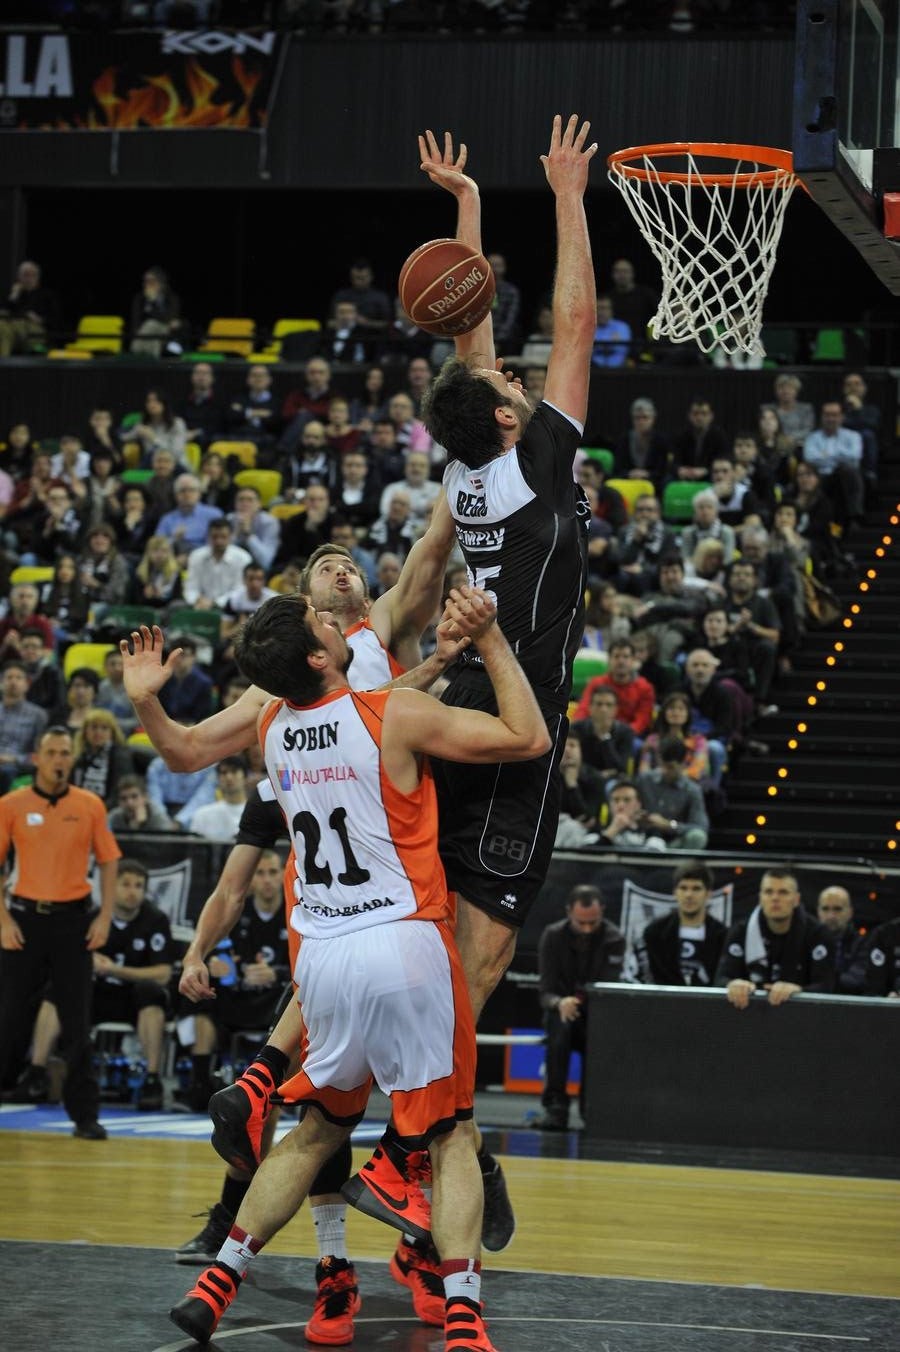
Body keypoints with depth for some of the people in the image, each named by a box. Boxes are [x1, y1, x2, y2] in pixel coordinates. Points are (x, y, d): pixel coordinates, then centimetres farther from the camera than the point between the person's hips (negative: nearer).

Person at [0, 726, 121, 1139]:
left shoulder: (90, 806, 4)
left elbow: (108, 861, 9)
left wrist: (104, 917, 0)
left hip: (74, 919, 1)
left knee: (78, 1023, 1)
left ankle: (85, 1115, 7)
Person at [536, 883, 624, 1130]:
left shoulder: (614, 939, -10)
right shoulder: (553, 936, -9)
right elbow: (546, 993, -13)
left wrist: (588, 998, -42)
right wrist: (560, 1003, -38)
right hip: (562, 1008, 0)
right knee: (560, 1026, -35)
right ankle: (555, 1107, -32)